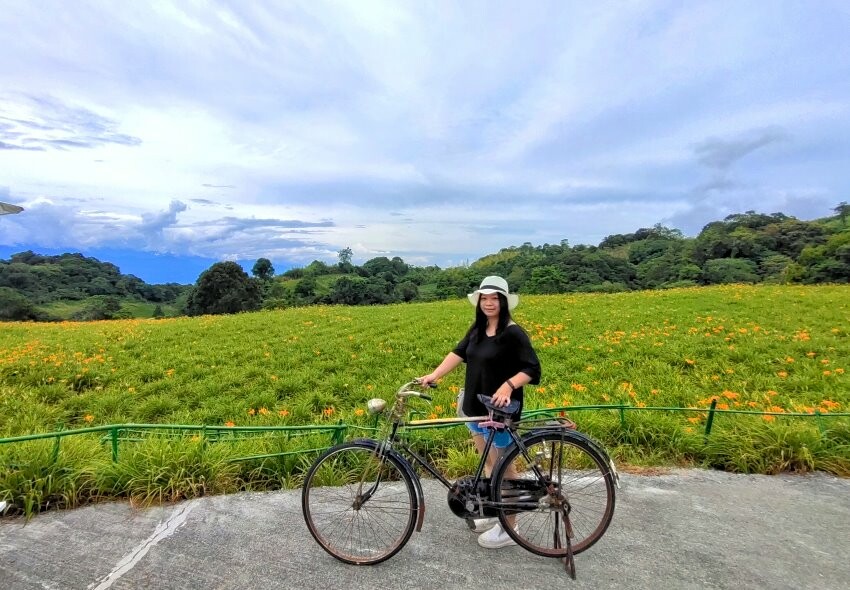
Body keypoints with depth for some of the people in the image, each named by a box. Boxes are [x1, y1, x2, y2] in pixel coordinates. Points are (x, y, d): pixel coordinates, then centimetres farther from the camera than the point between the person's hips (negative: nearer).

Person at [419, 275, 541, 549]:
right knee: (487, 463, 21)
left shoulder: (513, 333, -16)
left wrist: (508, 385, -33)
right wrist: (434, 375, -13)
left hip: (500, 410, -7)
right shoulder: (477, 330, 5)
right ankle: (494, 513, 40)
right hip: (475, 406, 7)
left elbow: (532, 369, -18)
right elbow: (459, 353, -2)